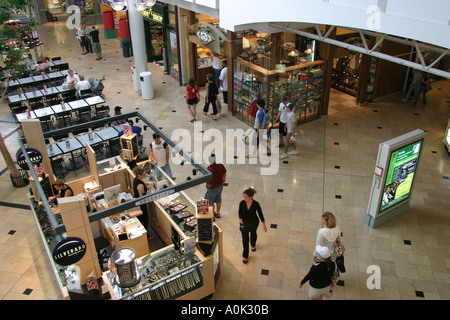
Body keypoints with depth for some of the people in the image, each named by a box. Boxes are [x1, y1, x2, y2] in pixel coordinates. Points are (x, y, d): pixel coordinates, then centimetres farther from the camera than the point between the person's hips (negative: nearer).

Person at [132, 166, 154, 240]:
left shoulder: (136, 179, -6)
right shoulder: (140, 185, -35)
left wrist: (146, 183, 0)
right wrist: (149, 190, -28)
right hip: (141, 205, -9)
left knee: (139, 218, 27)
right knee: (144, 220, 11)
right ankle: (146, 236, 29)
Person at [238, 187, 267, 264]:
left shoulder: (256, 204, -26)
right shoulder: (242, 203, -21)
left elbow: (260, 214, -13)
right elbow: (240, 212, -3)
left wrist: (264, 225, -6)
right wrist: (240, 219, -23)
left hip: (254, 222, 0)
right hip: (244, 223, 0)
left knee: (253, 234, 28)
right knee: (245, 239, 4)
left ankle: (253, 245, 62)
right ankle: (245, 256, 22)